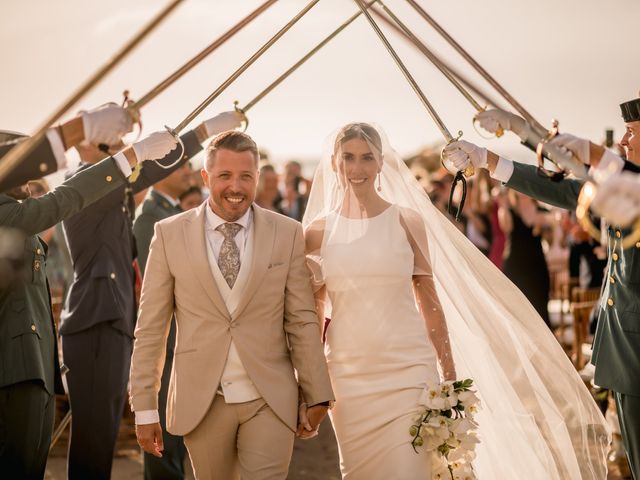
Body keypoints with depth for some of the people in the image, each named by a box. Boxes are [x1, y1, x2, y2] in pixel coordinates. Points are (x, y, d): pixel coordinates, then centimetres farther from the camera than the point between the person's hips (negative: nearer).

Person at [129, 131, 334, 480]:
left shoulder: (287, 233, 1)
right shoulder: (170, 234, 0)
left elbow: (302, 320, 3)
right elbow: (150, 327, 1)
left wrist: (316, 395, 3)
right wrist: (145, 408, -1)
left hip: (270, 400, 0)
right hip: (201, 402, 1)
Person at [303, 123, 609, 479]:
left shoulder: (408, 221, 1)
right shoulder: (318, 231, 4)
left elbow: (429, 298, 4)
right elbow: (314, 310, 9)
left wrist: (449, 376, 2)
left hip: (408, 370, -2)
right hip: (348, 375, 2)